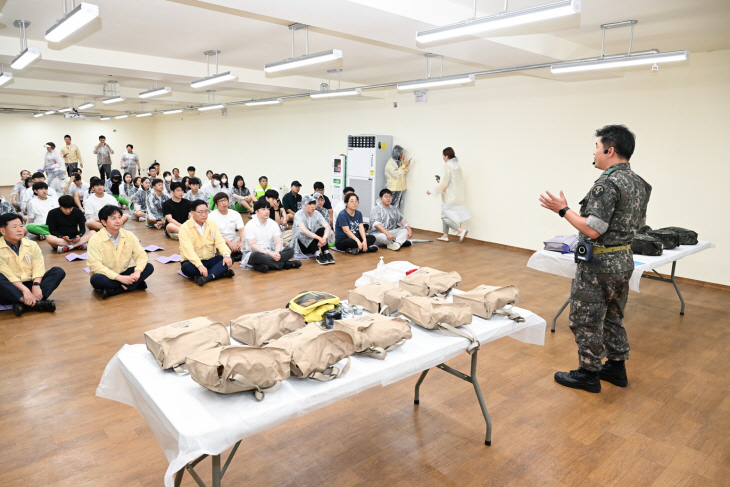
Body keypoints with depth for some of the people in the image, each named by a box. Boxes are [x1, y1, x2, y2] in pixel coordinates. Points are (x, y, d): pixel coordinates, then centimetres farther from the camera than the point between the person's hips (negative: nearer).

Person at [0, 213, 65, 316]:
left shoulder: (31, 245, 9)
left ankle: (24, 303, -32)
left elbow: (38, 267, -3)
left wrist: (36, 285, -22)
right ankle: (36, 303, -40)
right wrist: (24, 290, -28)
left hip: (30, 284, 4)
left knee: (58, 271, -14)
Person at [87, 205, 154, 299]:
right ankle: (137, 284, -26)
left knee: (149, 267, -17)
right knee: (96, 279, -37)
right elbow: (95, 266, -21)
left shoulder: (129, 236, -2)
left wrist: (137, 272, -25)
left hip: (123, 274, 4)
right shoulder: (95, 240, -14)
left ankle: (115, 290, -26)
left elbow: (141, 255, -4)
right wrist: (119, 278, -29)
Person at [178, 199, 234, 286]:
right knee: (186, 267, -36)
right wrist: (199, 265, -38)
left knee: (229, 259, -20)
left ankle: (206, 277, -38)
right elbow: (188, 250, -23)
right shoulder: (184, 228, -10)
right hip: (193, 262, -4)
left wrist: (226, 255, -26)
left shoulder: (212, 224, 6)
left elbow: (220, 242, -5)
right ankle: (220, 272, -29)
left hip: (210, 260, 4)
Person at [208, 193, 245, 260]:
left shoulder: (236, 214, 8)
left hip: (234, 240, 2)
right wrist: (229, 243, -25)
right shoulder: (212, 216, -2)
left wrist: (241, 241, -25)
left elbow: (241, 230, -3)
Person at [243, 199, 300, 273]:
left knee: (290, 250, -18)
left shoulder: (273, 224, 6)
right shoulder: (250, 225, -8)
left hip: (270, 252, 5)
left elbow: (278, 242, -1)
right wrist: (270, 253, -28)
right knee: (256, 255, -41)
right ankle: (284, 264, -29)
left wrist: (276, 252, -25)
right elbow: (253, 246, -17)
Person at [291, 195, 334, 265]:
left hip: (313, 242, 4)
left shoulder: (317, 214, -4)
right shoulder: (298, 215, -16)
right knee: (304, 234, -33)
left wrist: (324, 238, -38)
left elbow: (327, 227, -17)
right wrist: (319, 238, -44)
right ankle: (318, 255, -45)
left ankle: (326, 253, -34)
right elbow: (304, 230, -33)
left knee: (322, 229, -20)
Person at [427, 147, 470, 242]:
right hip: (458, 197, 9)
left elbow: (443, 184, -17)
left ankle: (461, 230, -15)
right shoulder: (457, 166, 9)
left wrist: (431, 191, -7)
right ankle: (445, 235, 22)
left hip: (449, 198, -9)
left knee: (445, 216, -3)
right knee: (445, 216, 17)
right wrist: (441, 180, 25)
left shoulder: (447, 167, -15)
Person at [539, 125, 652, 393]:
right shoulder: (638, 183, 8)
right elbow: (637, 223, 16)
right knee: (613, 316, 21)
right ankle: (616, 367, 32)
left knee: (586, 320, 4)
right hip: (624, 259, 10)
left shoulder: (607, 184, -22)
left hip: (599, 264, -10)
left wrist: (563, 210, -16)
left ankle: (589, 374, 16)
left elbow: (593, 230, -25)